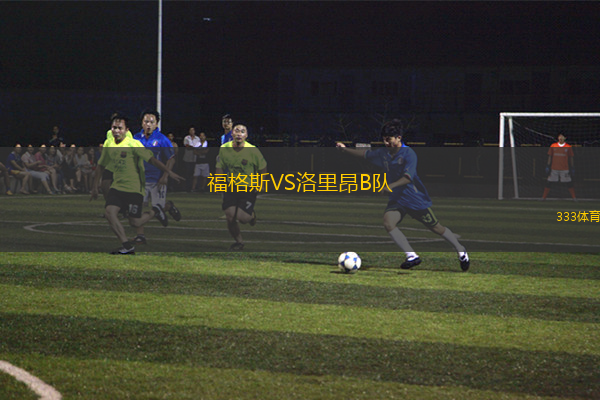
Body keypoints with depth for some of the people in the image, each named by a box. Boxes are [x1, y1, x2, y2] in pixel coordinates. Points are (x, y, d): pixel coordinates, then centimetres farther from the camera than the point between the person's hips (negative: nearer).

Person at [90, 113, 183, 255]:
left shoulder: (133, 144, -11)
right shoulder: (109, 146, 6)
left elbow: (151, 159, -15)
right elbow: (101, 166, 18)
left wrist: (169, 172, -21)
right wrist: (95, 187, 20)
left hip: (134, 188, -5)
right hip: (117, 186, 5)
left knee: (134, 222, -7)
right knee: (109, 211, -18)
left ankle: (155, 212, 24)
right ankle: (127, 245, -11)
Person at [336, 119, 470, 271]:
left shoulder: (408, 154, -18)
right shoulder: (383, 153, 2)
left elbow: (408, 177, -29)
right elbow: (365, 153, 19)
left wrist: (391, 186, -40)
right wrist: (346, 149, 16)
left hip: (416, 199, -5)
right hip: (397, 199, 5)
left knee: (436, 227, 5)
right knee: (388, 222, -22)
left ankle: (461, 251, 30)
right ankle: (412, 256, -19)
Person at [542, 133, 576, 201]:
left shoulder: (568, 147, 4)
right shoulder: (553, 146, 6)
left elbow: (571, 158, 7)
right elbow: (550, 157, 10)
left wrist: (572, 168, 3)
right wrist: (548, 167, 4)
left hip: (565, 169, -1)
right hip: (554, 169, 1)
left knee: (569, 184, -3)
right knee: (549, 183, -1)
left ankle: (574, 198, 6)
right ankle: (543, 197, 7)